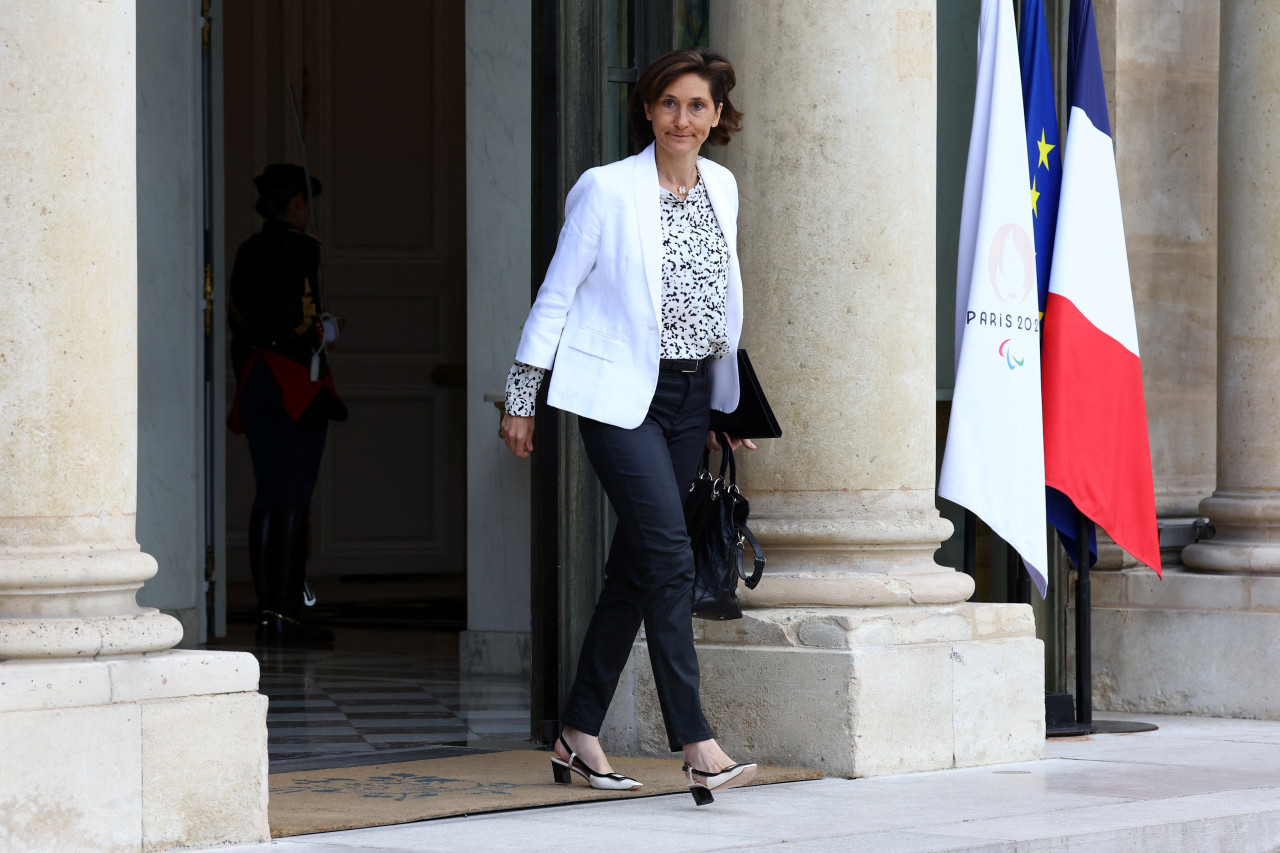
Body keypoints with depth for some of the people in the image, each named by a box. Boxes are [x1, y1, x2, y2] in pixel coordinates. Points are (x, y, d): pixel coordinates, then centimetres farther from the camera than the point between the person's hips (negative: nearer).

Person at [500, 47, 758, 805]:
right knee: (670, 558, -15)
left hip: (691, 395, 6)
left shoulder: (722, 188, 9)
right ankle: (698, 748, -17)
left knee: (635, 567, 9)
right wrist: (521, 398, -1)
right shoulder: (608, 190, -8)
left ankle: (579, 739, 18)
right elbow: (556, 295, -3)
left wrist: (732, 402, 22)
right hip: (620, 394, -6)